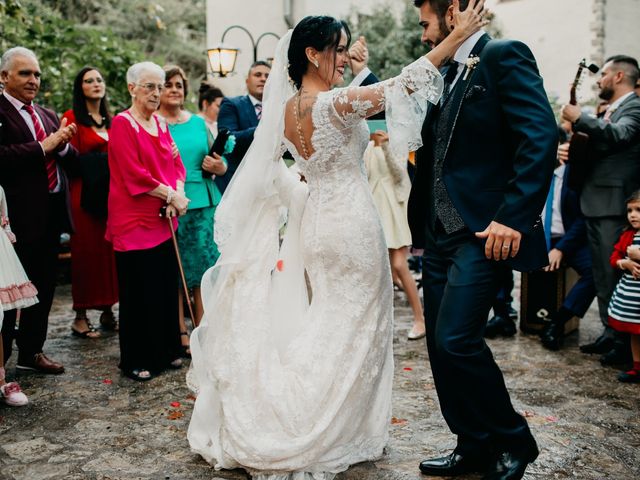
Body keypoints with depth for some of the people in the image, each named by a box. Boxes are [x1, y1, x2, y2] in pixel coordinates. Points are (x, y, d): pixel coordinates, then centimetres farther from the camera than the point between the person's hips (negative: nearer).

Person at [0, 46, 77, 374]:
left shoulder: (48, 116, 16)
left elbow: (71, 162, 13)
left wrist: (63, 144, -7)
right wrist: (43, 146, -19)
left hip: (51, 214, 8)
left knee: (44, 286, 16)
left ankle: (31, 351, 30)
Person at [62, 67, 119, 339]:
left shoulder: (109, 121, 18)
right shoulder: (72, 117, -1)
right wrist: (105, 161, -13)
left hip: (110, 194, 5)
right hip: (85, 194, -5)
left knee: (109, 251, 4)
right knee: (85, 252, -2)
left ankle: (107, 311, 14)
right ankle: (80, 317, 6)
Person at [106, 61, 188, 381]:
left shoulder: (161, 124, 14)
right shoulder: (122, 124, -8)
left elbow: (176, 163, 12)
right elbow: (134, 174, -16)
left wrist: (178, 193, -7)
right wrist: (171, 195, -12)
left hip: (164, 219, 7)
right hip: (134, 221, -7)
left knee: (166, 286, 11)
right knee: (139, 291, 0)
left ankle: (166, 351, 25)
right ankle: (136, 361, 13)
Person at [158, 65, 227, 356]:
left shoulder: (198, 122, 14)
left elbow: (218, 163, 17)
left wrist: (219, 166, -5)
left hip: (204, 202, 4)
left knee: (206, 267, 5)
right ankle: (181, 333, 13)